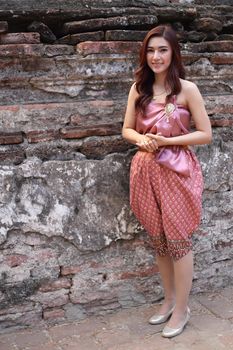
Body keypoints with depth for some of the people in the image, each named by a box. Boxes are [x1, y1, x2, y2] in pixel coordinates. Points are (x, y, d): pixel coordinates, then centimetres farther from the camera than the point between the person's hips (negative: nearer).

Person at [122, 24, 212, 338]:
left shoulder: (187, 89, -7)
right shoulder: (138, 88, 5)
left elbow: (206, 134, -7)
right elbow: (127, 130, 11)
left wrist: (166, 140, -16)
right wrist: (141, 139, -12)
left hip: (176, 171, -4)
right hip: (146, 171, 5)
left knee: (178, 240, 3)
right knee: (158, 240, 14)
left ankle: (182, 309, 20)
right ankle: (169, 300, 32)